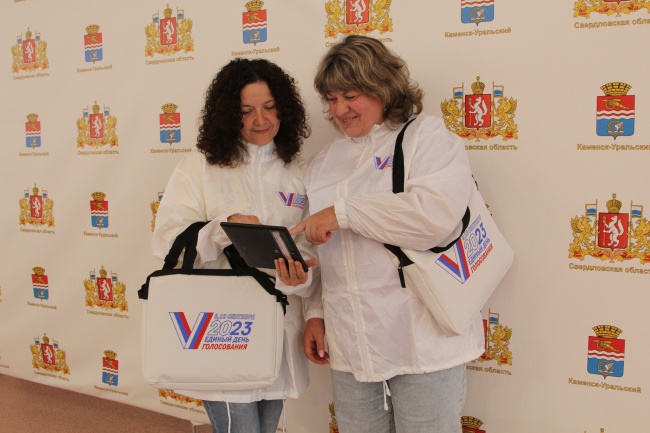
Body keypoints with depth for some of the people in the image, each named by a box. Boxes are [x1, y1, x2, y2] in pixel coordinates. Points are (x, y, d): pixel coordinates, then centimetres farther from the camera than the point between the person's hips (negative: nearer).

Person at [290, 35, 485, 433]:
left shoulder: (427, 136, -2)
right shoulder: (324, 161, 16)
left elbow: (436, 214, -20)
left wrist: (344, 212, -16)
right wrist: (316, 314, 12)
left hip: (423, 342, -5)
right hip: (350, 345, 5)